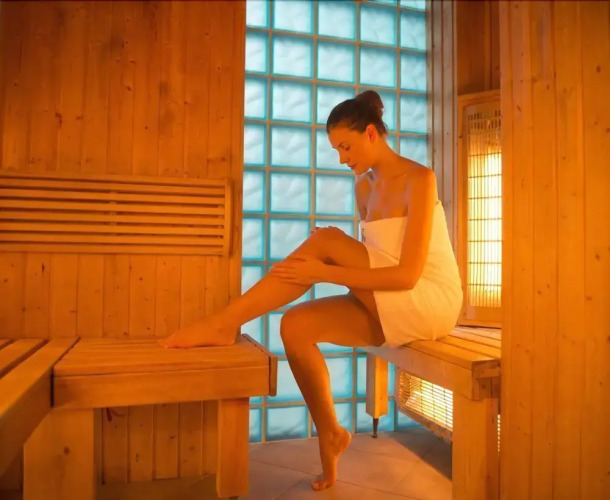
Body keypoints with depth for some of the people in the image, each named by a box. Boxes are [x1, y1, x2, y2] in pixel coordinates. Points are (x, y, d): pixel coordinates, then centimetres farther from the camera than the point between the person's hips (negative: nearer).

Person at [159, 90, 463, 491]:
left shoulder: (419, 179, -14)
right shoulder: (364, 186, 9)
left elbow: (407, 274, -23)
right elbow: (372, 260, 11)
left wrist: (325, 273, -27)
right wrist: (329, 263, -8)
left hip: (431, 301, -7)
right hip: (390, 309, 7)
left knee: (326, 239, -24)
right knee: (296, 325, -13)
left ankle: (225, 323, -21)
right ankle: (330, 435, 4)